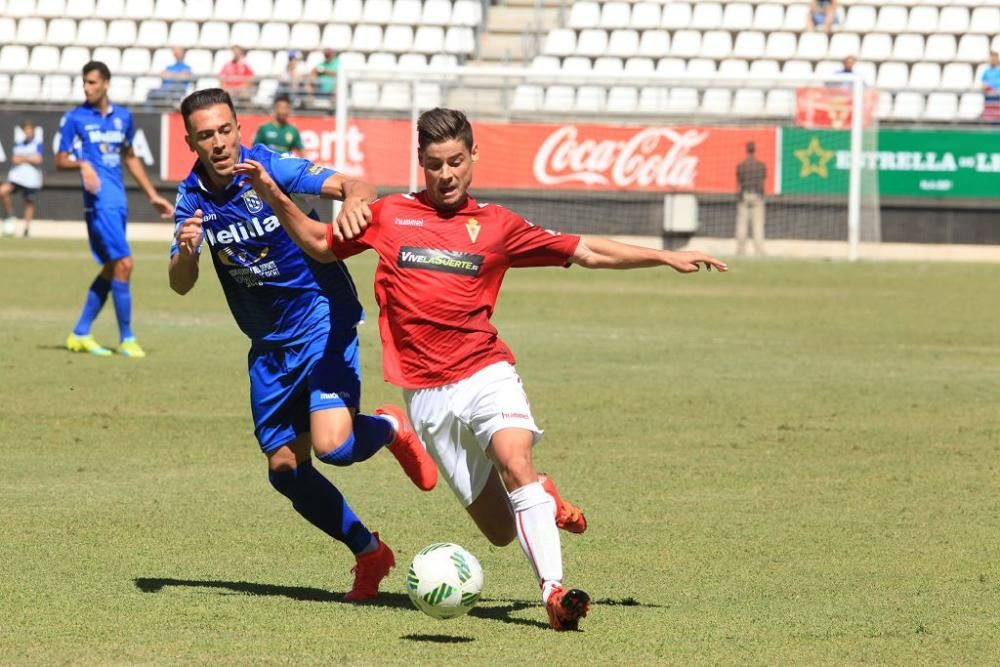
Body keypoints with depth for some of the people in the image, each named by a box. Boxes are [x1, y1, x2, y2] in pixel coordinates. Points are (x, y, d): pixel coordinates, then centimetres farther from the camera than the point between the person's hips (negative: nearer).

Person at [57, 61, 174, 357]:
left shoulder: (123, 117, 13)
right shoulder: (75, 118, -2)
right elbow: (61, 160, -1)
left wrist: (153, 196, 23)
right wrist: (82, 164, -23)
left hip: (118, 202, 7)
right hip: (100, 200, -7)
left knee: (111, 270, 10)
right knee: (123, 264, -12)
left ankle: (80, 334, 19)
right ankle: (126, 338, -4)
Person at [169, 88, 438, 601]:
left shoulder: (271, 168, -14)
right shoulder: (192, 196, -1)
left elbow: (352, 186, -24)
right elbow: (181, 286, -7)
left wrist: (354, 199, -48)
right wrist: (186, 251, -29)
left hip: (322, 322, -6)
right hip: (269, 346, 6)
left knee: (331, 444, -23)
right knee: (285, 469, 4)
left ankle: (391, 429, 12)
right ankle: (369, 553, 22)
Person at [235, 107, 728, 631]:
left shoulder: (495, 224, 9)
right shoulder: (390, 215, 10)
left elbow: (586, 252, 14)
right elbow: (320, 244, 23)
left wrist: (666, 258, 10)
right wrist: (273, 195, 11)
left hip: (486, 372, -1)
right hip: (427, 394, 1)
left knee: (515, 462, -31)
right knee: (500, 530, -3)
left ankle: (554, 592, -36)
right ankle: (544, 501, 33)